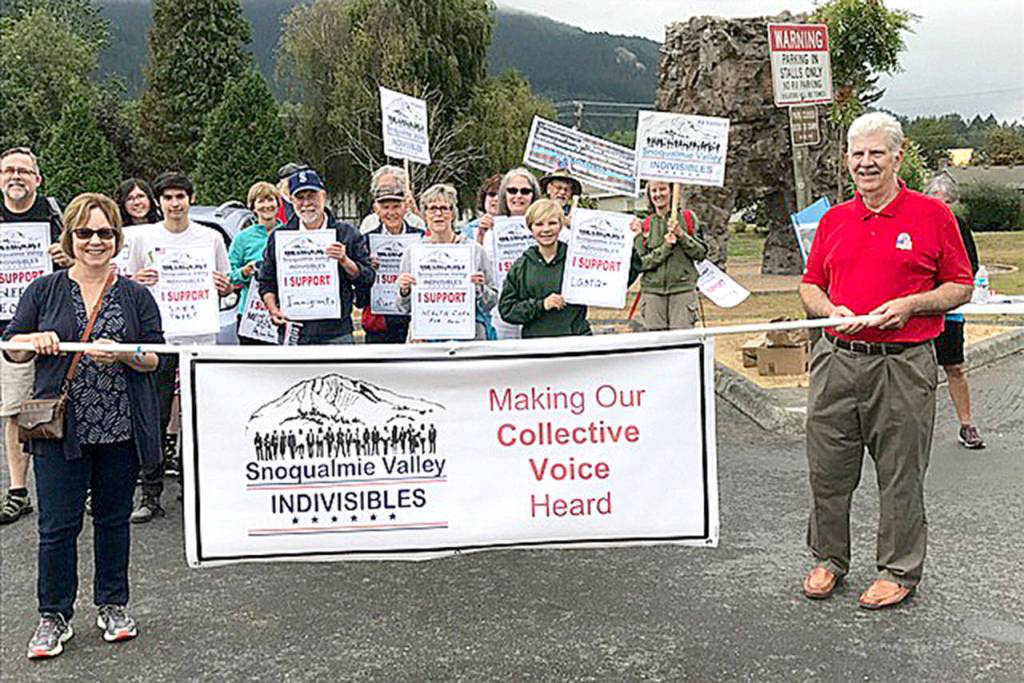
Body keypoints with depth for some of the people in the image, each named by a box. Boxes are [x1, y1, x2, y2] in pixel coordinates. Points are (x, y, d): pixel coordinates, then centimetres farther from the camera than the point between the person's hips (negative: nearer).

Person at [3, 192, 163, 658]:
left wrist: (123, 354, -17)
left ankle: (112, 605, 27)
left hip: (120, 428, 1)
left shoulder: (136, 296, 6)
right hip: (59, 428, 0)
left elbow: (154, 359, 3)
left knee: (113, 519, 11)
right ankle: (54, 616, 16)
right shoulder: (44, 291, 6)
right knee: (58, 525, 1)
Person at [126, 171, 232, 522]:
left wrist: (223, 286, -10)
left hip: (200, 338, 1)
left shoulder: (211, 238, 6)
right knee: (155, 417, -1)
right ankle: (150, 494, 7)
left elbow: (226, 288, 13)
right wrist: (136, 281, -11)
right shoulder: (143, 237, 6)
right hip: (157, 338, 0)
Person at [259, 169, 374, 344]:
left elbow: (368, 278, 3)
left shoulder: (346, 233, 6)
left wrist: (344, 261, -13)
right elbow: (266, 281, 14)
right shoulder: (279, 236, 10)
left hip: (336, 333, -1)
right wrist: (273, 309, -3)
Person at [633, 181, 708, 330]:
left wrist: (681, 234, -11)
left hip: (683, 289, -1)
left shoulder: (687, 217, 5)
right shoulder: (645, 224, 7)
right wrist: (665, 247, -11)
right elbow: (640, 263, 1)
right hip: (652, 291, 1)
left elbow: (701, 253, 2)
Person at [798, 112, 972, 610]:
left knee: (901, 474, 6)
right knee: (827, 470, 9)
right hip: (837, 359, 4)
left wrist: (910, 304, -13)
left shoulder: (932, 215, 1)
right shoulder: (833, 220, 11)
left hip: (903, 365, -3)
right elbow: (810, 287, 16)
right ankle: (828, 559, 26)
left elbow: (960, 287, 3)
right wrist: (831, 310, -5)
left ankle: (899, 570, 20)